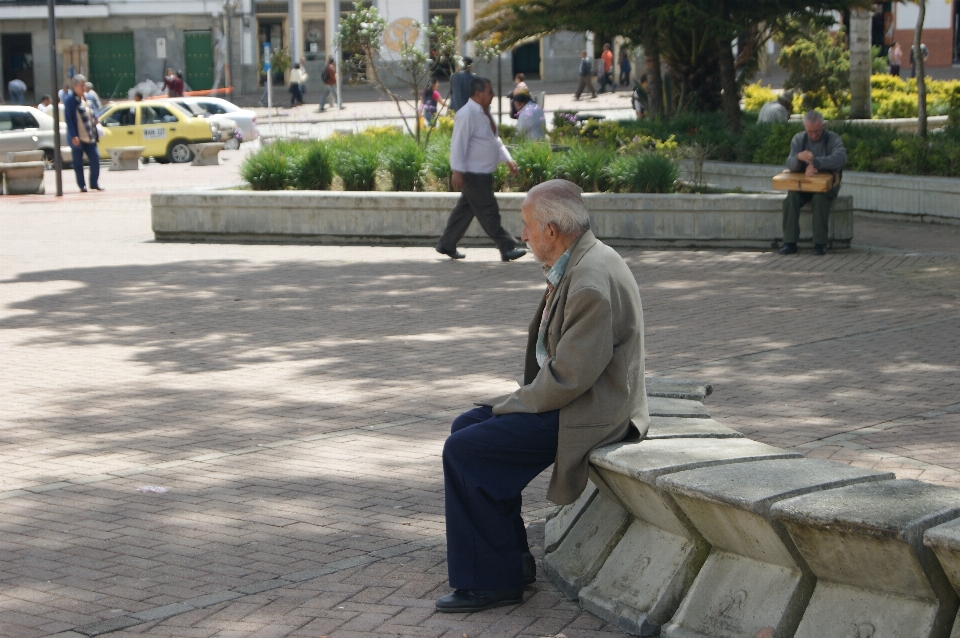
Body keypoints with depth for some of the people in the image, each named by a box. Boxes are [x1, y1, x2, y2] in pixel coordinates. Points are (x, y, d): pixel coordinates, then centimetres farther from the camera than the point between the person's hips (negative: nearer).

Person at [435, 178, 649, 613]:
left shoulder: (592, 282, -24)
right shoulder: (576, 265, 9)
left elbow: (569, 377, -25)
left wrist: (515, 405, -12)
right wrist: (520, 398, 7)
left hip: (589, 413, -11)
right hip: (568, 397, 11)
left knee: (464, 450, -13)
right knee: (467, 426, 14)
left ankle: (491, 581, -3)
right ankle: (512, 560, 18)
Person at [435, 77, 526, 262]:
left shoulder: (485, 112, 13)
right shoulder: (467, 115, -18)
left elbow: (495, 140, 23)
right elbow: (458, 144, -20)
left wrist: (507, 159, 16)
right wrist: (457, 171, -24)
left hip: (483, 173, 10)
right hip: (473, 174, -10)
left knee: (466, 209, 14)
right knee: (488, 212, -6)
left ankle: (447, 245, 23)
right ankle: (507, 248, -4)